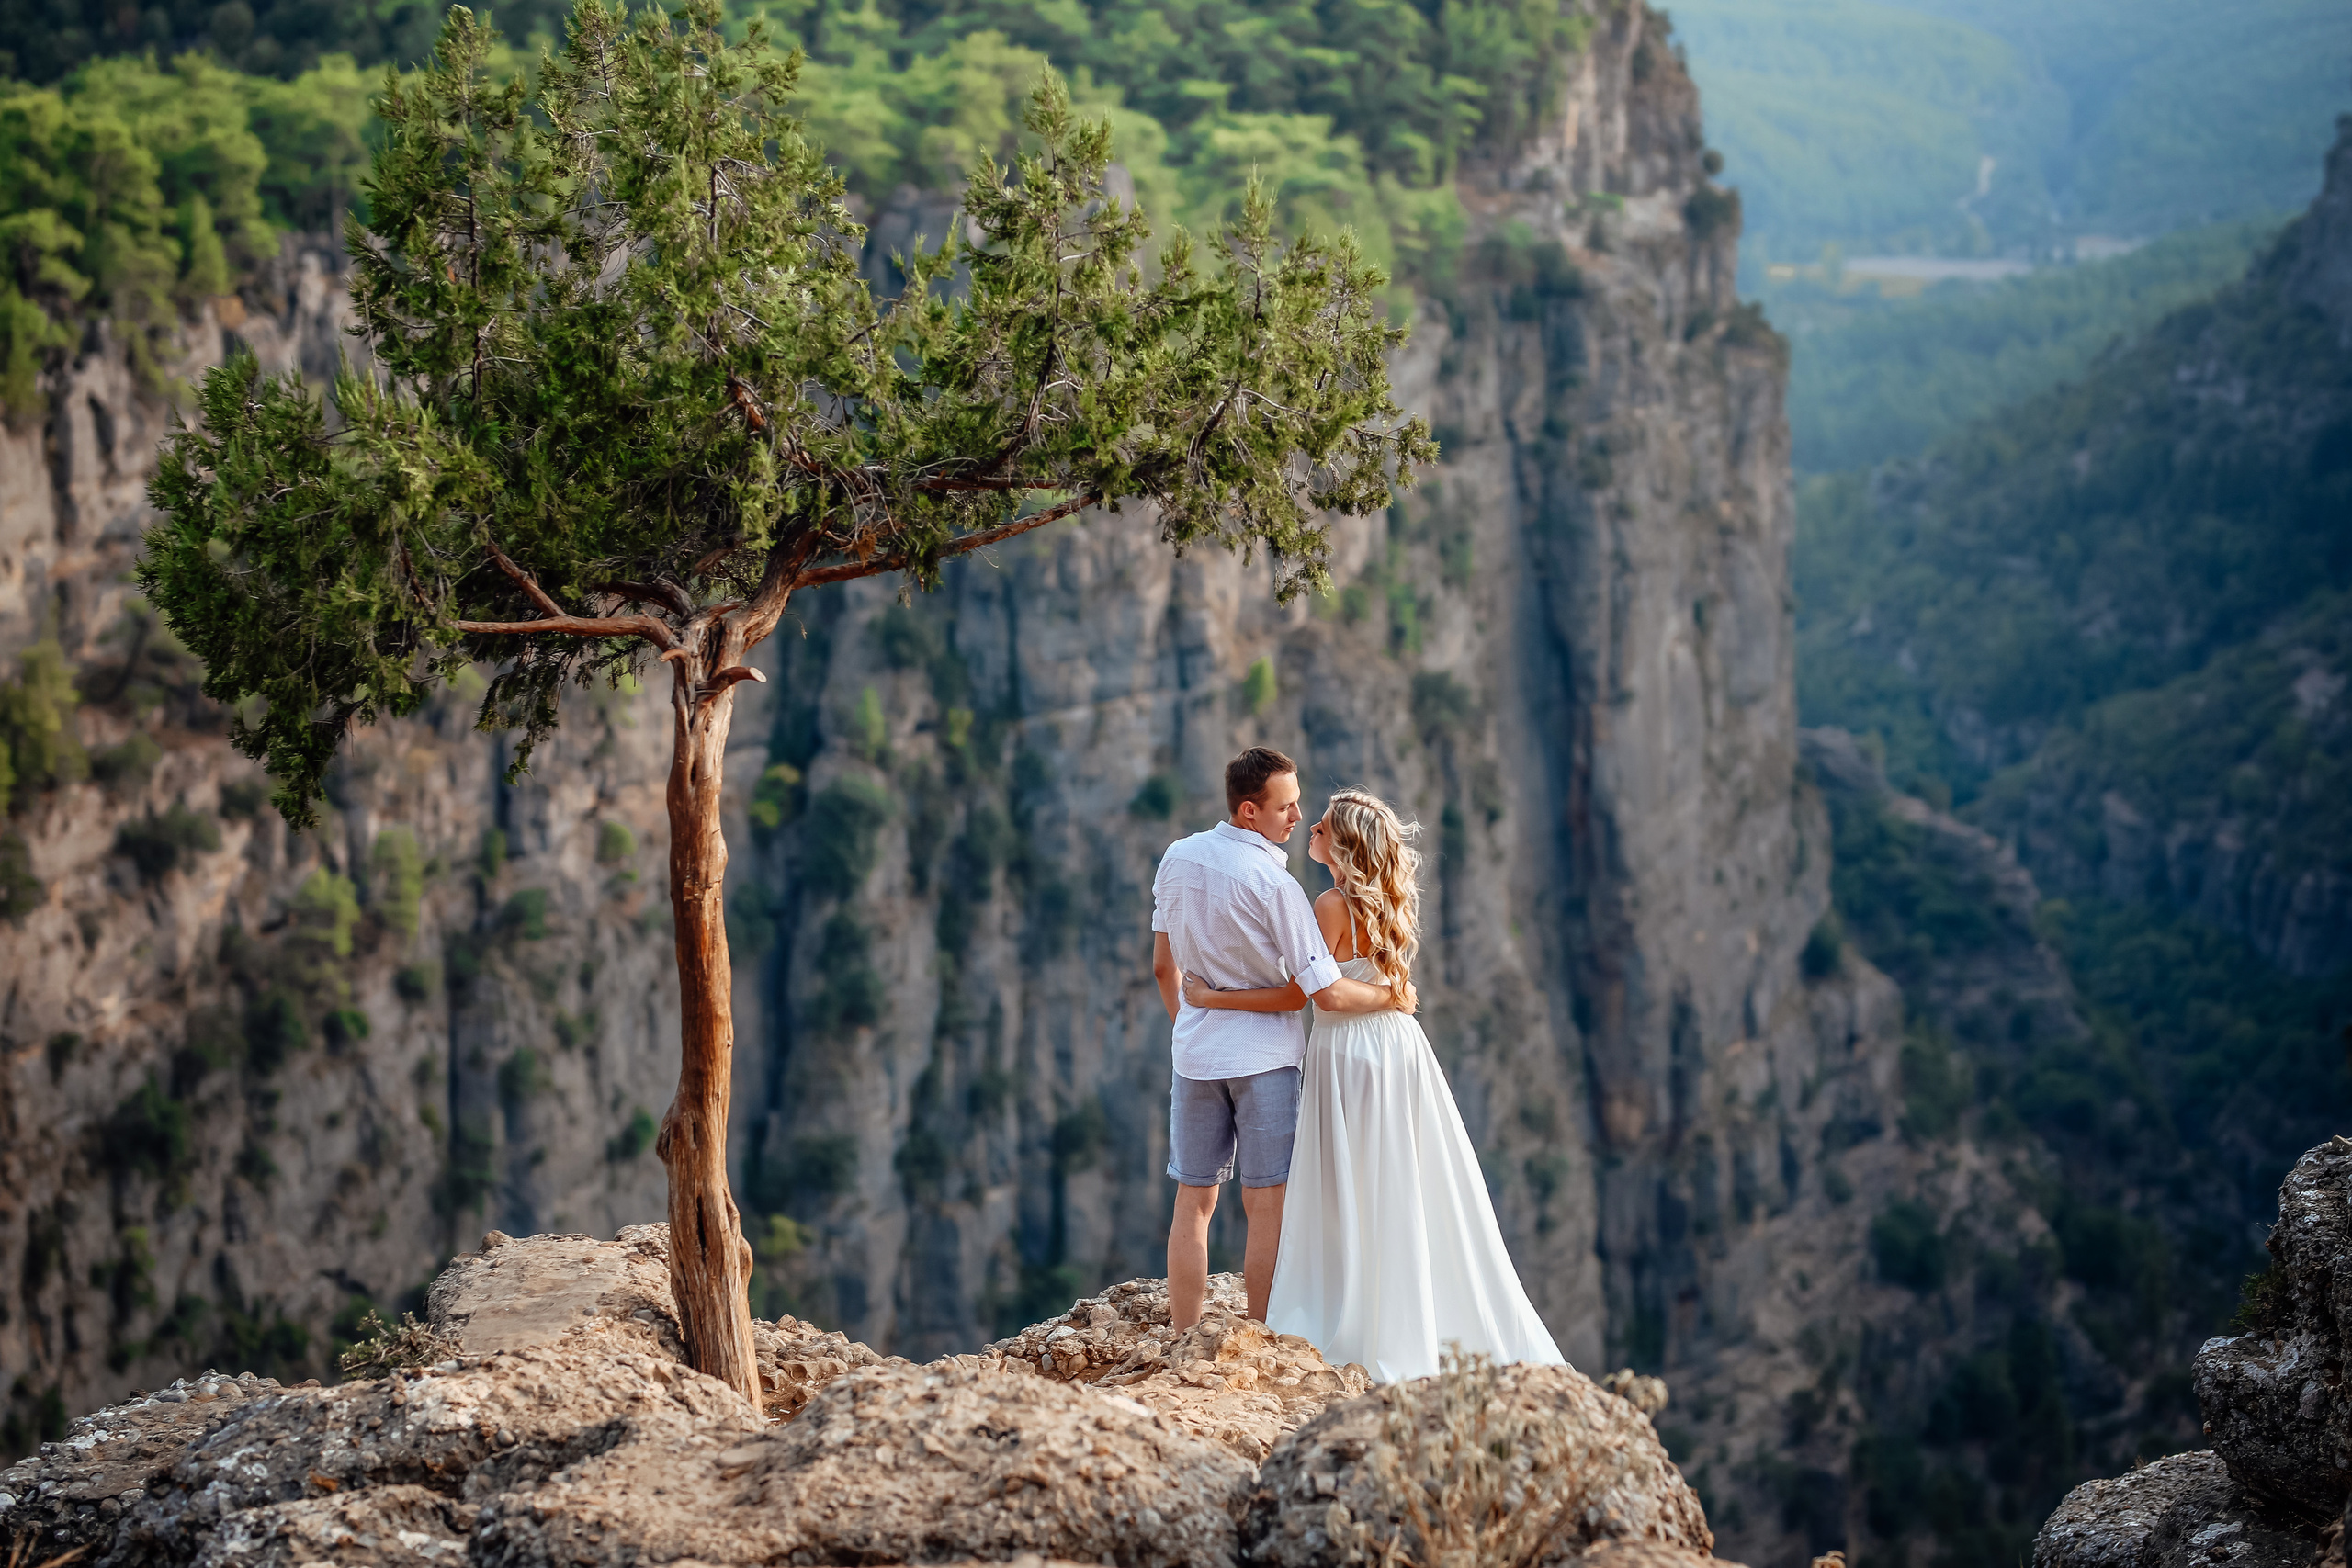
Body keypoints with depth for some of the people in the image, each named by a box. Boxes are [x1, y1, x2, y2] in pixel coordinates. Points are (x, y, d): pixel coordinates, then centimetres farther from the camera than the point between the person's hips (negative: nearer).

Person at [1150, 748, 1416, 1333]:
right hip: (1263, 1054, -5)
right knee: (1265, 1206, 1)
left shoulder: (1177, 859, 1)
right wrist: (1392, 995, 0)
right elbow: (1328, 994, -17)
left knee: (1193, 1203, 9)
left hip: (1194, 1049, 5)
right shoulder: (1275, 885, -17)